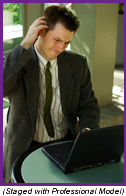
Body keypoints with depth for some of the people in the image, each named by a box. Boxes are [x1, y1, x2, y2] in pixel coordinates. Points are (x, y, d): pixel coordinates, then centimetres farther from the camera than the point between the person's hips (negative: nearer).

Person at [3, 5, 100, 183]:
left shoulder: (78, 63, 1)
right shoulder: (16, 60, -8)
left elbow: (89, 106, 6)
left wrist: (88, 132, -15)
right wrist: (25, 45, -28)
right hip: (26, 148, -2)